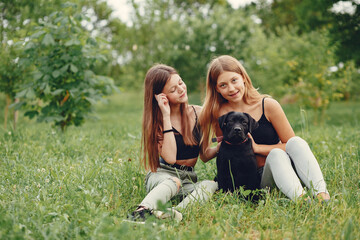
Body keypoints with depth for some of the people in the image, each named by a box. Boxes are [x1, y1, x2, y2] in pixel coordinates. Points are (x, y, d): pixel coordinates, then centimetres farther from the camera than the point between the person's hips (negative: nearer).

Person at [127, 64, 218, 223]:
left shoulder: (198, 113, 2)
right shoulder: (156, 121, -6)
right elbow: (170, 157, -22)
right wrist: (167, 117, -19)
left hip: (189, 178, 3)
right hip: (162, 174, -3)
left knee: (211, 185, -30)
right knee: (173, 182, -38)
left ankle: (176, 211, -52)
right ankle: (142, 211, -60)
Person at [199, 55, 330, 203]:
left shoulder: (268, 105, -6)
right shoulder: (219, 114, -6)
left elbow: (292, 144, -4)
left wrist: (257, 147, -13)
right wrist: (220, 148, -19)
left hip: (286, 171, 2)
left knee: (296, 142, -28)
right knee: (276, 154, -31)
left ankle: (322, 196, -44)